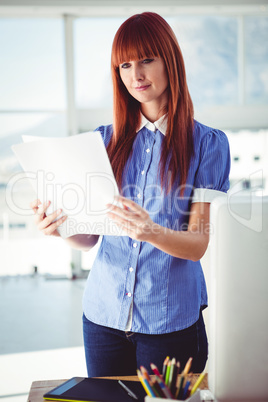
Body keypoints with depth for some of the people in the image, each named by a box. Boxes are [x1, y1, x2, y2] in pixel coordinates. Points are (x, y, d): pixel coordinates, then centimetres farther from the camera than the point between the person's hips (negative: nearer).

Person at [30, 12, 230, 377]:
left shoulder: (207, 143, -5)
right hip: (104, 314, 3)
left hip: (170, 318, -3)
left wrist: (152, 231, -29)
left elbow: (198, 244, -10)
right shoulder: (105, 140, 5)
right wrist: (61, 227, -17)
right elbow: (89, 238, 4)